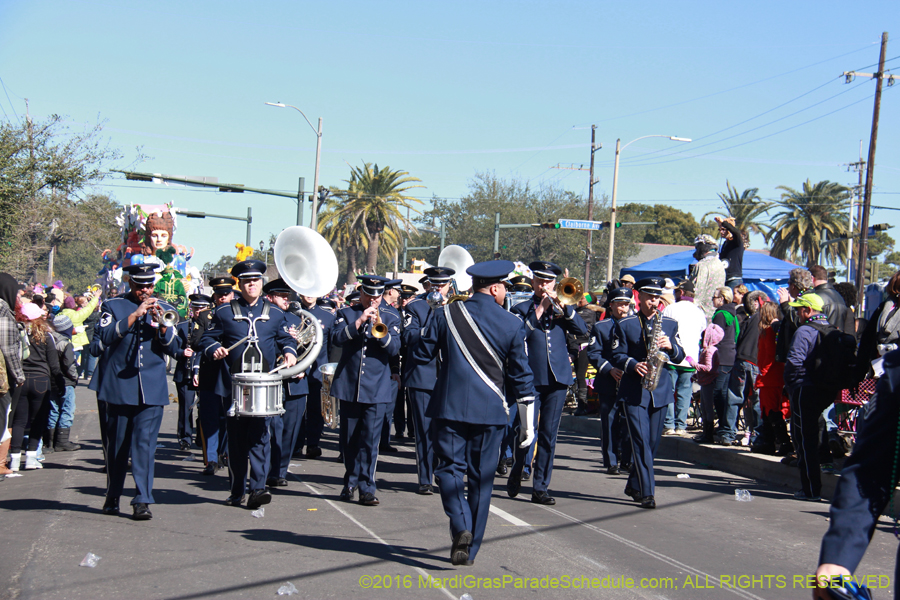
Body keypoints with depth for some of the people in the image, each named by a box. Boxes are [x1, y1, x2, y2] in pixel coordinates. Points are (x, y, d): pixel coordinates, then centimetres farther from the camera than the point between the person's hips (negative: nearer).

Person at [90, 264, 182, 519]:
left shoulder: (164, 309, 11)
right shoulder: (113, 306, 5)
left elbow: (174, 349, 6)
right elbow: (105, 336, -12)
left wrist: (162, 325, -11)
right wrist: (134, 316, -18)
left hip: (151, 389, 0)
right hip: (119, 386, 0)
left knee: (145, 443, -8)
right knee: (117, 443, 9)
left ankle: (143, 501, -7)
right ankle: (113, 496, 24)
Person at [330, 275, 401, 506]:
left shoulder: (390, 318, 9)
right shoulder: (346, 314, 8)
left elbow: (395, 349, -4)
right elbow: (336, 338, -10)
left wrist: (381, 332, -20)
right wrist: (359, 322, -19)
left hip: (376, 389, -1)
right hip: (348, 385, 1)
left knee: (370, 440, -6)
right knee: (349, 439, 9)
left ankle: (366, 487, -2)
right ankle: (351, 481, 26)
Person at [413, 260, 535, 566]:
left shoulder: (446, 314, -2)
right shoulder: (512, 324, -1)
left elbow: (421, 355, 4)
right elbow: (521, 377, 2)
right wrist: (528, 423, 9)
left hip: (450, 405, 0)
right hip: (490, 411, 1)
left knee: (451, 466, 5)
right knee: (481, 476, 9)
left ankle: (461, 526, -20)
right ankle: (471, 548, 13)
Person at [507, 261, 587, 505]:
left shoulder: (562, 308, 14)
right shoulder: (521, 309, 6)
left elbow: (582, 331, -1)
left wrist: (563, 307, -11)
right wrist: (539, 310, -12)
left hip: (558, 379, 3)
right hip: (530, 378, -3)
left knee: (549, 434, 4)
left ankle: (540, 488, 9)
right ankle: (516, 474, 21)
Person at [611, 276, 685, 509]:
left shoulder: (669, 324, 11)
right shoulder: (625, 325, 3)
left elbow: (680, 357, 8)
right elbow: (617, 356, -1)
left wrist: (670, 346, -14)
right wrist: (634, 365, -19)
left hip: (660, 391, 4)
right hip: (634, 391, -3)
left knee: (652, 442, 9)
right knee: (641, 441, -11)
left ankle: (634, 486, 26)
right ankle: (647, 492, -12)